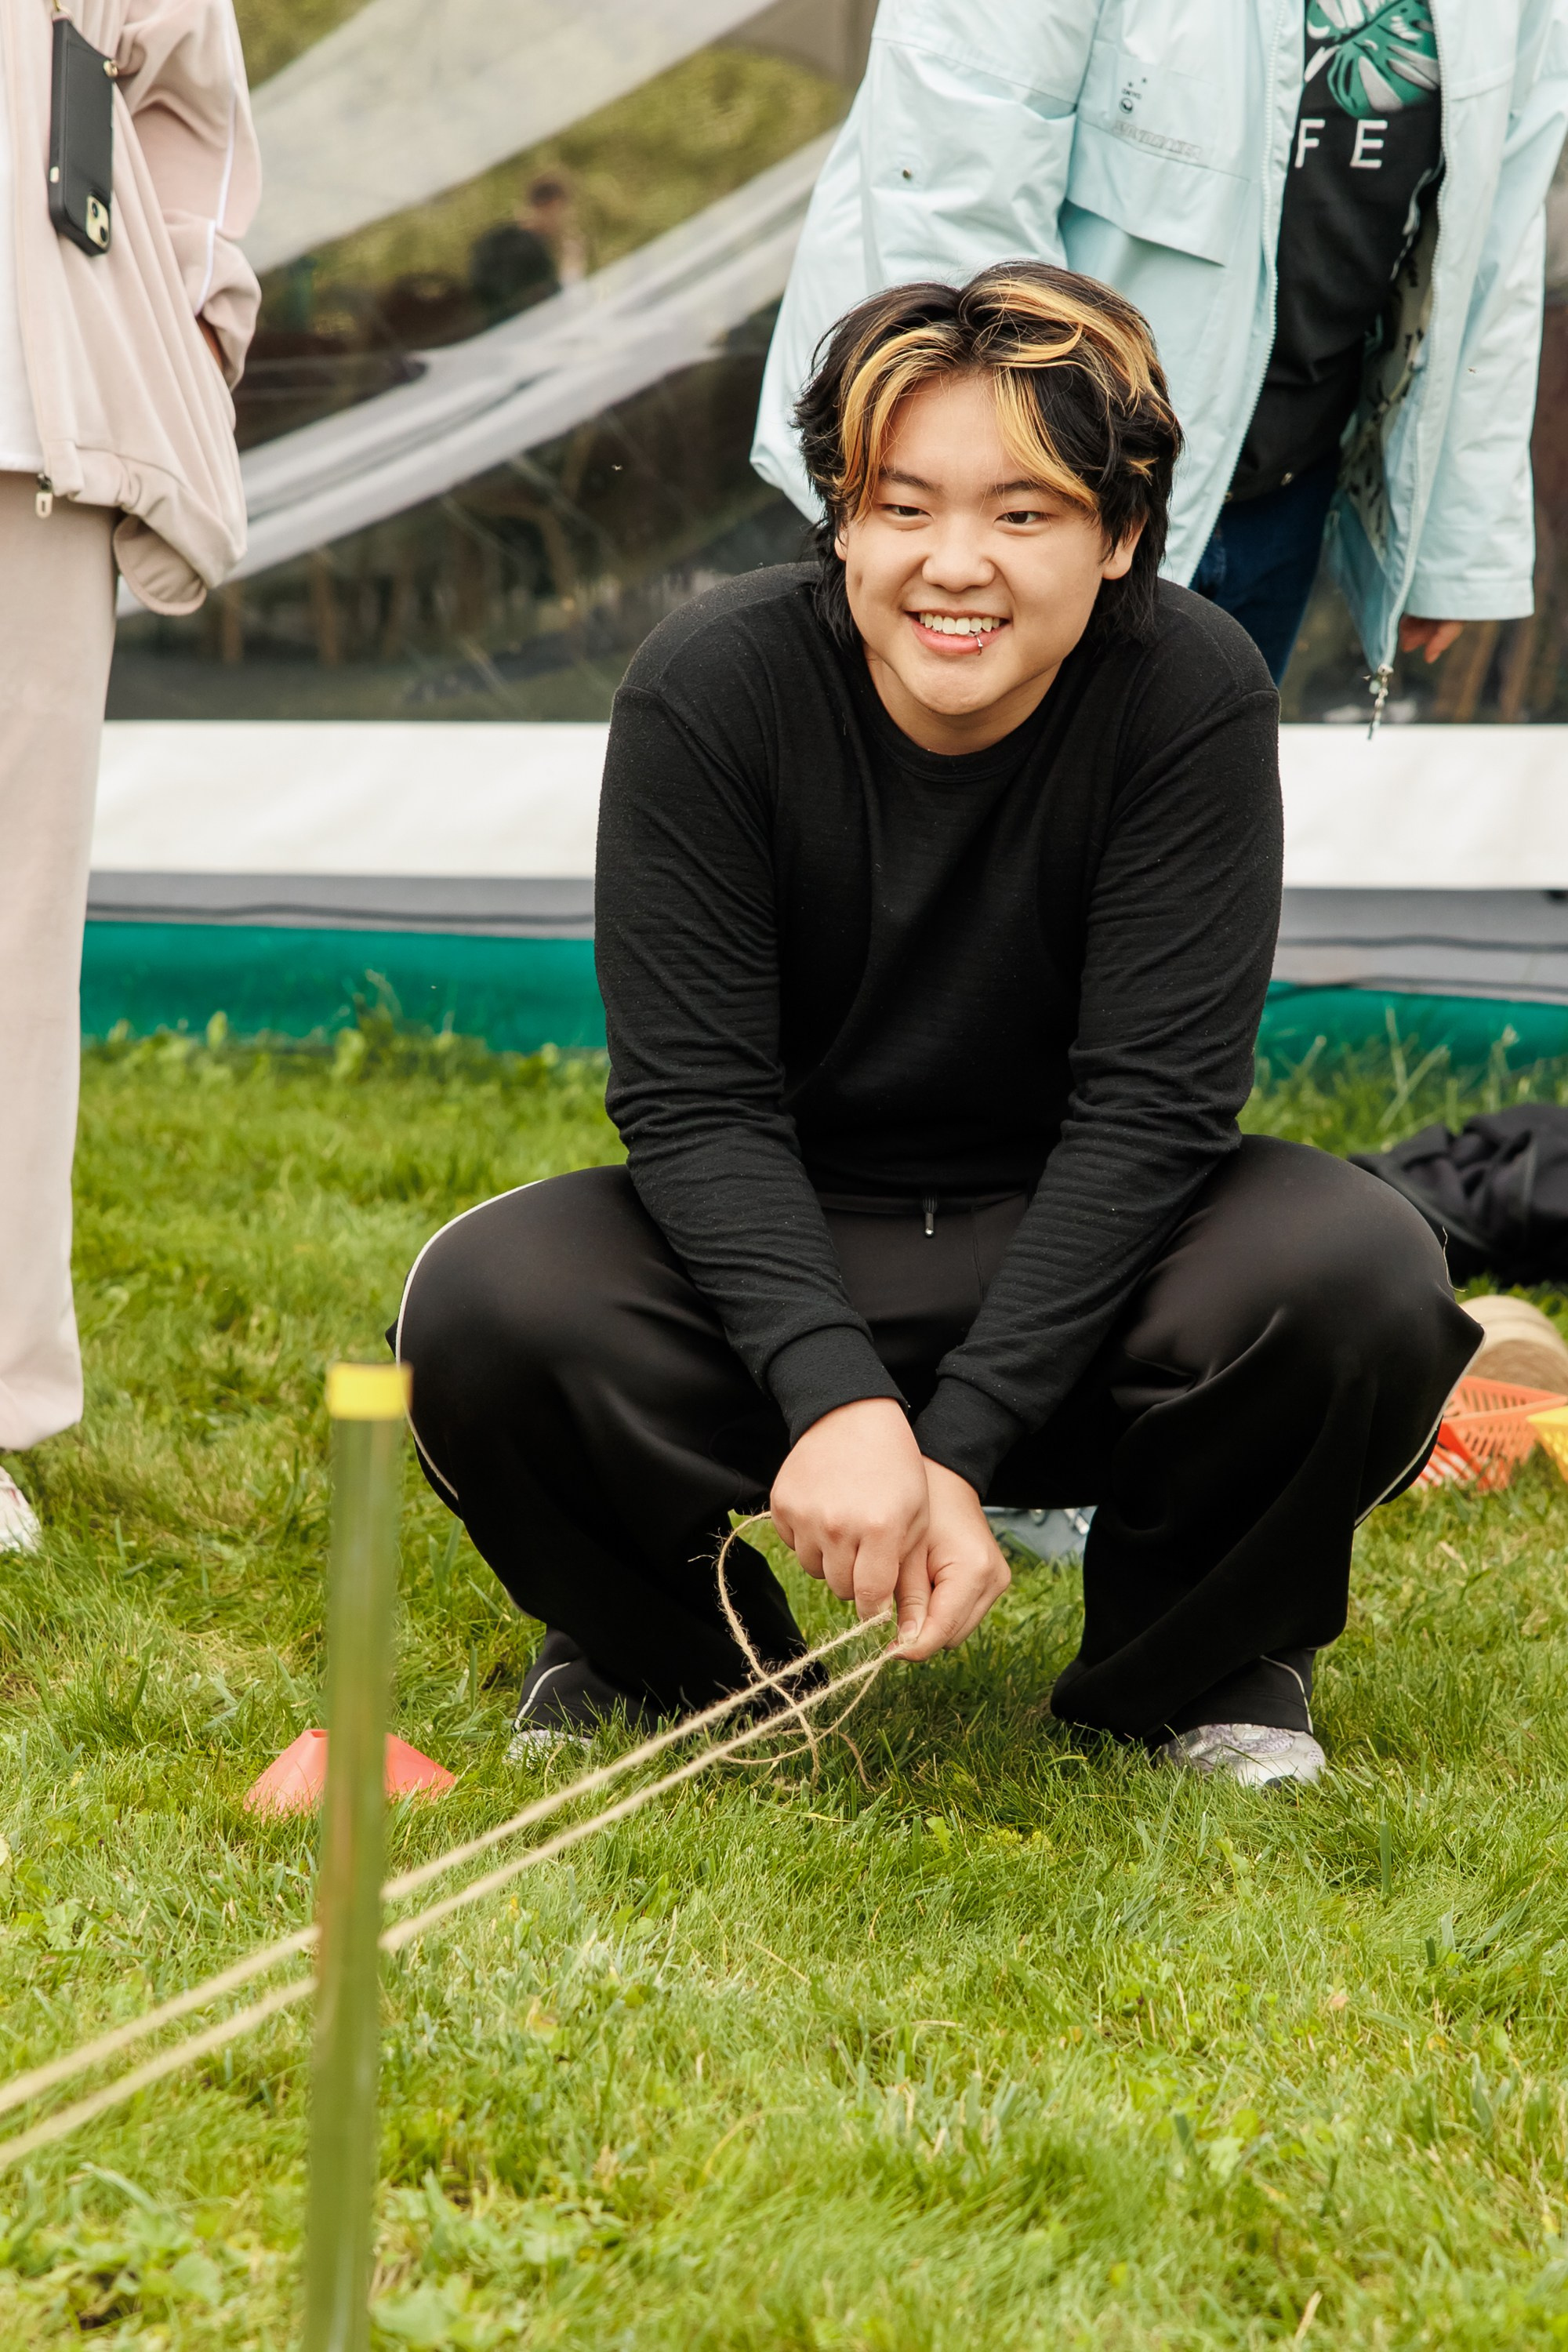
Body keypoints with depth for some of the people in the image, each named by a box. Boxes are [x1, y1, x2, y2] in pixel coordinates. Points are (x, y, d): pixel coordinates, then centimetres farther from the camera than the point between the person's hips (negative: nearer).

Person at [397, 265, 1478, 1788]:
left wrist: (956, 1443, -27)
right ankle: (657, 1654, 4)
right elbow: (694, 1099, -18)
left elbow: (1150, 1102, -19)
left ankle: (1193, 1664, 1)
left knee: (1361, 1274, -30)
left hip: (1078, 1267, 0)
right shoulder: (709, 687, -16)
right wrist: (836, 1400, -34)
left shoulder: (1194, 695, -16)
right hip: (772, 1258, 0)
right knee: (483, 1306, -29)